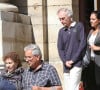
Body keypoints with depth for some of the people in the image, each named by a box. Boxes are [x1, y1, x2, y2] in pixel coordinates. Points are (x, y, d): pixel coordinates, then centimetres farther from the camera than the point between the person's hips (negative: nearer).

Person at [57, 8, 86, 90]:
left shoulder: (79, 26, 2)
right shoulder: (61, 31, 14)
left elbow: (83, 43, -5)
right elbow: (60, 48, 11)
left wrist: (73, 60, -9)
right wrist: (65, 61, -7)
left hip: (76, 64, -5)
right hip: (66, 65, 5)